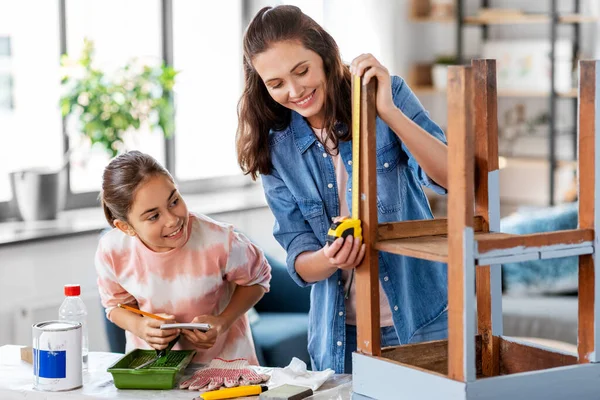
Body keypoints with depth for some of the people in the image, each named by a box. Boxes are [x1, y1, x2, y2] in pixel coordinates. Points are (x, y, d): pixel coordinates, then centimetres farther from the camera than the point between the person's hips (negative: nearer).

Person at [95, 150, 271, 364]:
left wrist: (223, 322, -18)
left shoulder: (220, 242, -24)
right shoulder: (111, 252, -17)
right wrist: (139, 327, -19)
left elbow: (256, 280, -2)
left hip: (223, 357, -2)